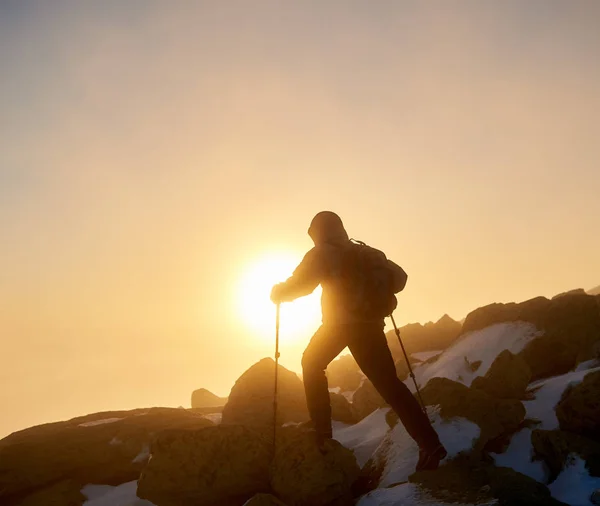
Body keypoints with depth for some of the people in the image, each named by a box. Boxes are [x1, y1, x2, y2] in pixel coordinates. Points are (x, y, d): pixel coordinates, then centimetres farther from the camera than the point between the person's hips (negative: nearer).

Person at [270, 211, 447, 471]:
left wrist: (278, 292, 17)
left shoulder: (322, 254, 4)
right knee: (388, 383, 2)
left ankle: (321, 431, 14)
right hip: (371, 323, 5)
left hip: (340, 322, -5)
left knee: (312, 364, 21)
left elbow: (299, 285, -3)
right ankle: (429, 442, -12)